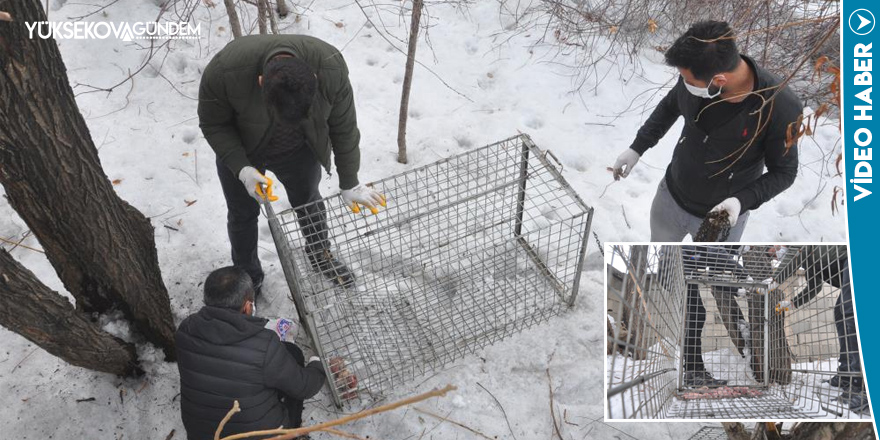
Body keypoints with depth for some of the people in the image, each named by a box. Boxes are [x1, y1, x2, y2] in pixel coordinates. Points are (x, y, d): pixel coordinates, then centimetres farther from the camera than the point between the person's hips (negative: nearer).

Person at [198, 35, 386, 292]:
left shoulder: (331, 67, -35)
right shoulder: (225, 70, -39)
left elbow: (344, 128, -19)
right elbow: (213, 125, -19)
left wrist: (349, 184, -11)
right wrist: (242, 169, -32)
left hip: (299, 149, 1)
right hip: (240, 153, -1)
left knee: (308, 200, 20)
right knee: (243, 214, 15)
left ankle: (321, 256, 50)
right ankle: (248, 277, 42)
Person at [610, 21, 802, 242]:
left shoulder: (780, 108, -32)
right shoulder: (696, 74, -21)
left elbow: (784, 171, -16)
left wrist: (742, 201, -32)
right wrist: (637, 148, -2)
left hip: (723, 215, -3)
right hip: (671, 195, 4)